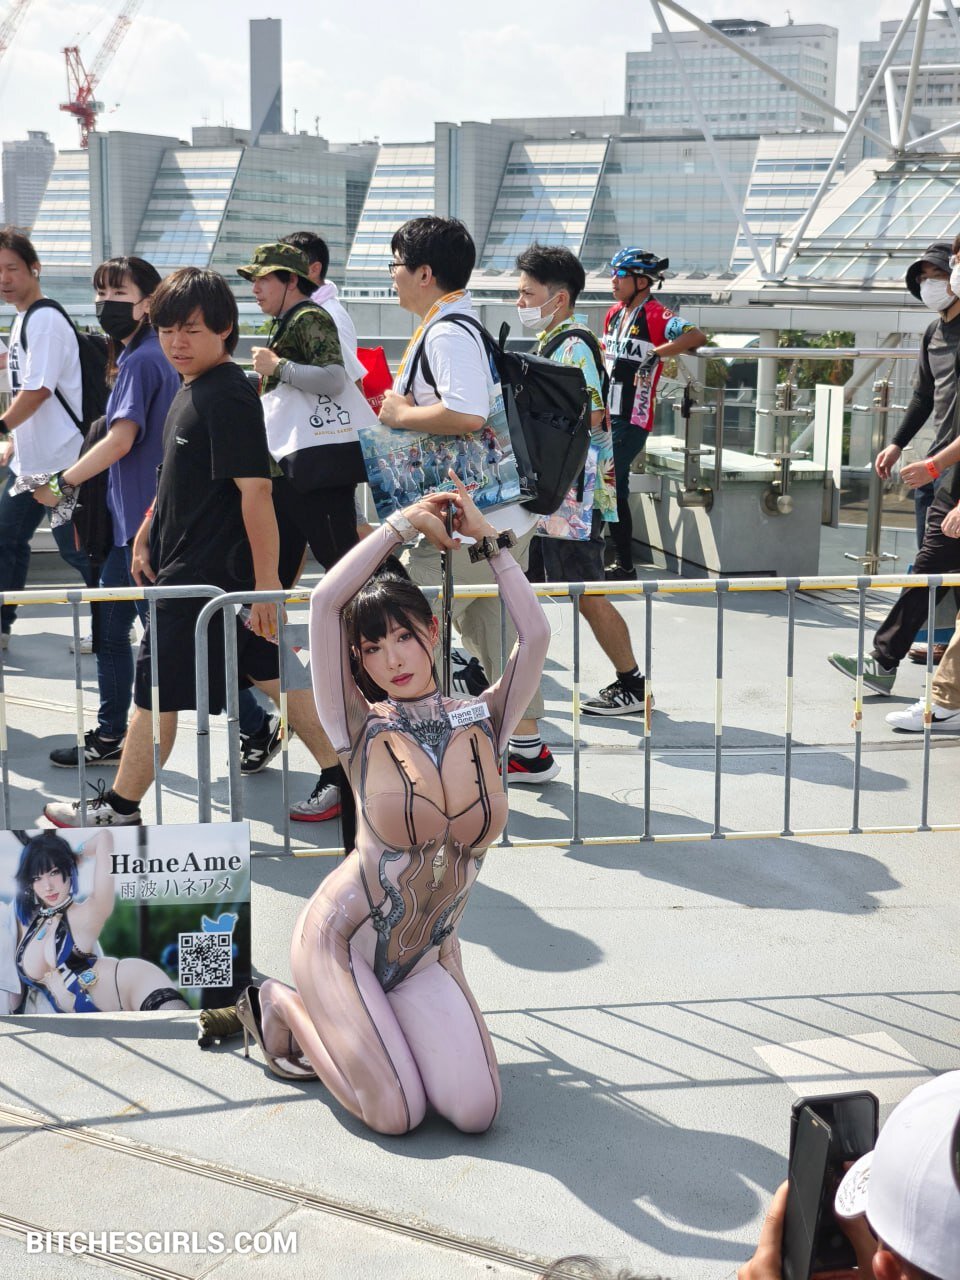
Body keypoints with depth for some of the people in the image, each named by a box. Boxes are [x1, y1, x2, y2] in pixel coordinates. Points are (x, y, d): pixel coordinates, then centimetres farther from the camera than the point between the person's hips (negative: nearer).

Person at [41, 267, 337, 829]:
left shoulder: (229, 397, -18)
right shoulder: (190, 391, 11)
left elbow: (255, 489, -23)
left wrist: (267, 580, -25)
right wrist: (148, 532, 24)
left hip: (205, 573, -10)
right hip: (186, 563, 10)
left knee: (155, 689, 2)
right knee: (273, 676, 12)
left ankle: (119, 809, 17)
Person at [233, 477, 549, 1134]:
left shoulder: (483, 723, 0)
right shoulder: (363, 730, -9)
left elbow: (535, 634, -10)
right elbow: (326, 601, -19)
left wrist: (489, 539, -2)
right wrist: (406, 522, -9)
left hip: (428, 955, 4)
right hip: (342, 939, -4)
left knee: (476, 1112, -14)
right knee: (398, 1115, -13)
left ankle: (350, 1024, 16)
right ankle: (283, 1006, 15)